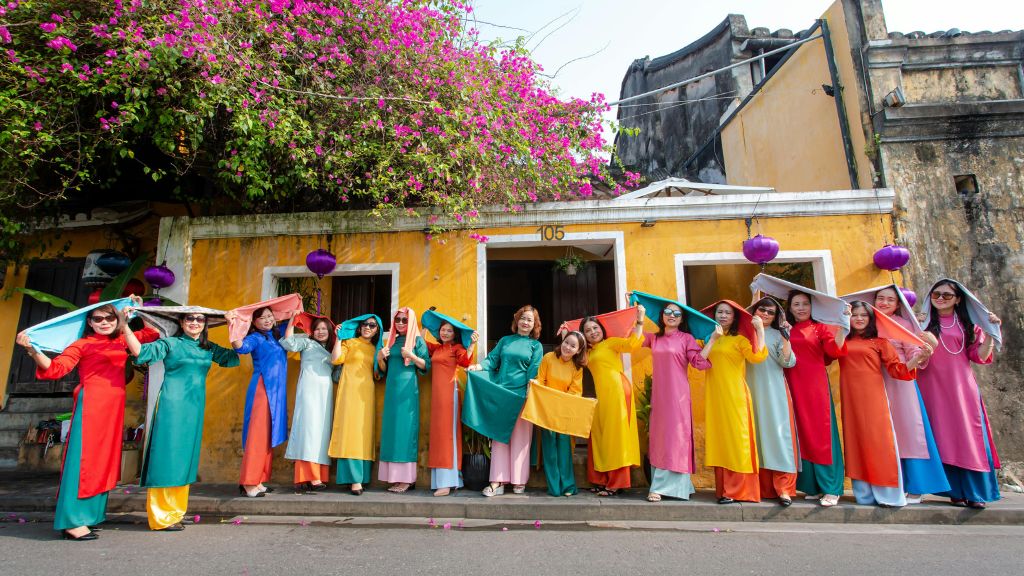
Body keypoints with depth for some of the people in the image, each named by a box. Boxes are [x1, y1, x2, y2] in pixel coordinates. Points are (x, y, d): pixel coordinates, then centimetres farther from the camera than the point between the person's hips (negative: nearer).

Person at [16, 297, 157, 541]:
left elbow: (151, 334, 27)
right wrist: (33, 350, -22)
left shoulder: (121, 341, 17)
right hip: (91, 405, -6)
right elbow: (56, 368, -8)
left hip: (113, 408, 6)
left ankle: (88, 515, 16)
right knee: (83, 459, -7)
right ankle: (71, 522, -3)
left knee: (103, 460, 8)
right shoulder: (82, 345, 2)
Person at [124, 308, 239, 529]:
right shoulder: (170, 343, 0)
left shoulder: (209, 349, 14)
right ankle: (162, 516, 5)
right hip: (172, 405, -5)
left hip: (195, 407, 5)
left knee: (185, 457, 10)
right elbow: (141, 351, -12)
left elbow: (233, 357, 14)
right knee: (166, 455, -3)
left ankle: (176, 511, 20)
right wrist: (125, 326, -21)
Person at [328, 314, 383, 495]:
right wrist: (338, 338, -6)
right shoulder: (349, 342, 8)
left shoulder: (376, 349, 20)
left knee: (364, 432, 2)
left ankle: (361, 476, 5)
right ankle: (354, 478, -13)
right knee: (350, 430, -11)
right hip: (350, 390, -4)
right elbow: (336, 360, -5)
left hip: (367, 393, 4)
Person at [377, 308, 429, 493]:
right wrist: (380, 358, 0)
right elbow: (385, 370, 19)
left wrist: (411, 356, -18)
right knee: (391, 428, 4)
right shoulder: (392, 340, 16)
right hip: (391, 389, 6)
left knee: (405, 428, -6)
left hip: (407, 389, -6)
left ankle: (406, 478, -2)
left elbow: (426, 366, -5)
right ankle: (394, 476, 10)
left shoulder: (417, 340, 1)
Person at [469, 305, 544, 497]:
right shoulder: (505, 340, 16)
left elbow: (534, 371, 1)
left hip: (521, 396, -2)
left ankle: (519, 481, 10)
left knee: (520, 438, 0)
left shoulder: (536, 345, 9)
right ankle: (498, 481, 2)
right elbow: (492, 359, 9)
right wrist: (479, 366, -11)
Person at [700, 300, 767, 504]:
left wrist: (760, 330, -13)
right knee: (718, 439, 6)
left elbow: (757, 357, -15)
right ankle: (723, 490, 13)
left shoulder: (740, 338, 3)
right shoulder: (710, 338, 16)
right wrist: (712, 338, -9)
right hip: (714, 397, 4)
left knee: (736, 439, -3)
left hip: (734, 396, -4)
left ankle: (736, 490, 3)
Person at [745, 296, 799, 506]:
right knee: (756, 435, 4)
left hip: (774, 392, -2)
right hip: (752, 392, 2)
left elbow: (788, 362, -5)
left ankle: (784, 488, -2)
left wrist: (786, 338, -15)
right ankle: (762, 487, 12)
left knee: (777, 433, -6)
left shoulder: (777, 334, 6)